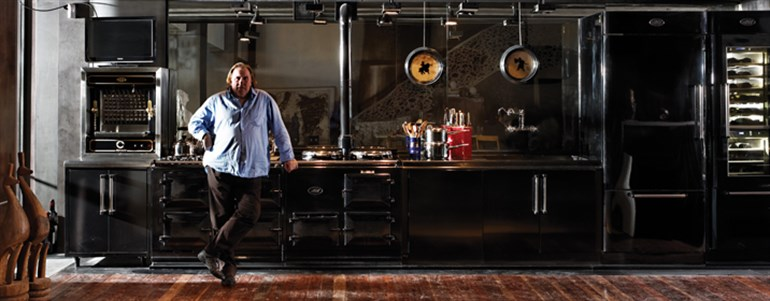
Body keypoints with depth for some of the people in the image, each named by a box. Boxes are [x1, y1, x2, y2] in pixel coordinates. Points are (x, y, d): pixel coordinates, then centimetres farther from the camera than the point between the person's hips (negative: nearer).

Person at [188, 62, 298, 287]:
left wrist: (287, 157, 12)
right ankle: (227, 266, 3)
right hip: (220, 167, 0)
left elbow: (279, 130, 15)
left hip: (251, 170, 0)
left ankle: (212, 252, -11)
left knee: (248, 213, -16)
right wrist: (204, 135, 2)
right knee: (222, 217, -2)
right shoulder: (216, 101, 13)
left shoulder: (265, 101, 13)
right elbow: (195, 122, 23)